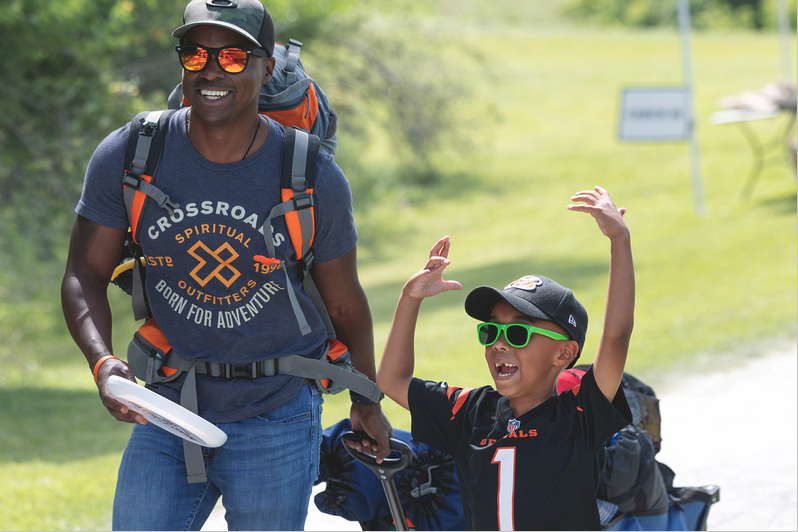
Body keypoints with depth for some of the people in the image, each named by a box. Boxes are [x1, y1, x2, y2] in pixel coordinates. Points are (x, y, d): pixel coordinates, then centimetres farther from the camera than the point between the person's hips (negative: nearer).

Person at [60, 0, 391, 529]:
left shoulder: (315, 178, -8)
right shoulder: (126, 157, -7)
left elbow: (345, 302, 5)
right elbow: (85, 274, -3)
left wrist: (367, 401, 16)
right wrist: (103, 361, -22)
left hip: (276, 420, -1)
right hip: (168, 410, 1)